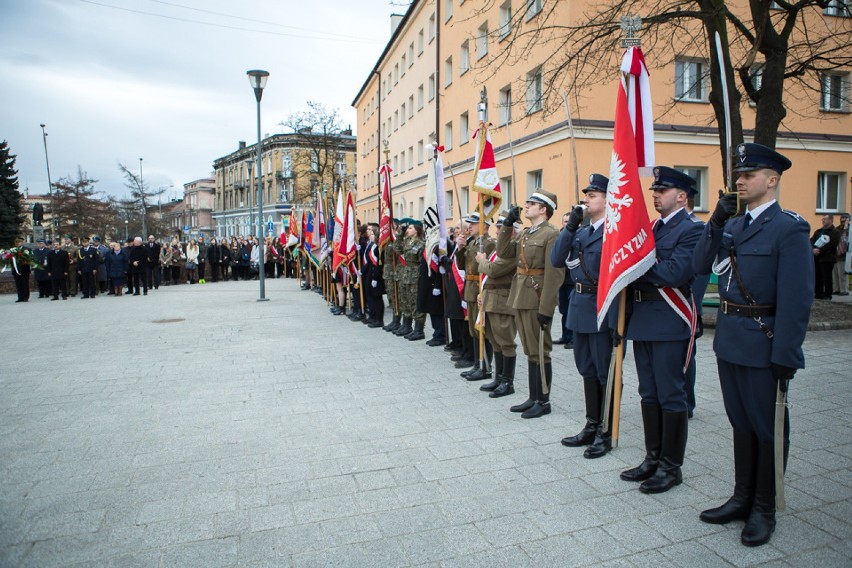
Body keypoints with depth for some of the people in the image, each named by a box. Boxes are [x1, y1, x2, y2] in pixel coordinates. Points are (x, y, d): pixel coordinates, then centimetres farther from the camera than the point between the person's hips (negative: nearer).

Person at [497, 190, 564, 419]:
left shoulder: (551, 234, -12)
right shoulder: (524, 233, 14)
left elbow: (554, 274, -17)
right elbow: (503, 253, 11)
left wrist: (546, 309, -21)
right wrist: (507, 224, 5)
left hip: (537, 301, -8)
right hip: (521, 299, 8)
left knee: (540, 352, 2)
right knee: (529, 351, 14)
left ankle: (543, 401, 14)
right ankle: (533, 398, 25)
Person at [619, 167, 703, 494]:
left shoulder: (691, 230, -8)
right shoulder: (650, 227, 16)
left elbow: (673, 273, -22)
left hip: (670, 323, -8)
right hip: (643, 319, 8)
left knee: (671, 396, 2)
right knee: (649, 394, 14)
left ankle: (671, 467, 15)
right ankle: (653, 458, 27)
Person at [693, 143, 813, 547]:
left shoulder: (789, 228, -12)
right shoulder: (733, 225, 10)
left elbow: (796, 299, -17)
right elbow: (701, 267, 2)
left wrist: (785, 358, -19)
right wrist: (716, 222, -8)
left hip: (762, 346, -7)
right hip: (728, 342, 7)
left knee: (768, 427, 9)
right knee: (741, 423, 18)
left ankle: (764, 509, 25)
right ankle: (742, 498, 33)